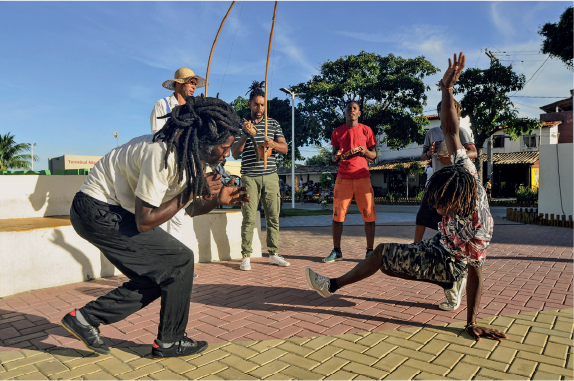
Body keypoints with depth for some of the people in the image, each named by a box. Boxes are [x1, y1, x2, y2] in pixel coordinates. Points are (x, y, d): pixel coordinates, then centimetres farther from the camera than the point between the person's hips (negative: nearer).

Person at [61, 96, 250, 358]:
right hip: (97, 211, -9)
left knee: (162, 275, 6)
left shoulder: (192, 155, 0)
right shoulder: (162, 154, -29)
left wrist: (217, 199, -10)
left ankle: (85, 318, 15)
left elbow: (191, 209, 9)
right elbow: (144, 222, -26)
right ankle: (169, 342, 6)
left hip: (114, 211, 9)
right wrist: (191, 191, -25)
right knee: (180, 261, -11)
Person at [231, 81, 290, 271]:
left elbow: (285, 148, 7)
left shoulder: (274, 124, 13)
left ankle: (273, 254, 14)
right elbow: (235, 153, 1)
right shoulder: (241, 125, 7)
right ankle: (246, 257, 5)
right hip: (249, 177, -2)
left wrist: (273, 144, -15)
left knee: (273, 216, 4)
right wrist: (245, 135, -14)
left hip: (270, 176, 2)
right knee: (249, 218, -4)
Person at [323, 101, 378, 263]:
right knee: (337, 214, -2)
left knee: (369, 215, -3)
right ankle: (336, 251, 8)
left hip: (362, 177, 0)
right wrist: (337, 157, -10)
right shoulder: (337, 132, 11)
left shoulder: (366, 130, 8)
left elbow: (374, 155, 10)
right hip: (343, 178, 1)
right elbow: (334, 156, 14)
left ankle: (370, 251, 8)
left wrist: (365, 151, -11)